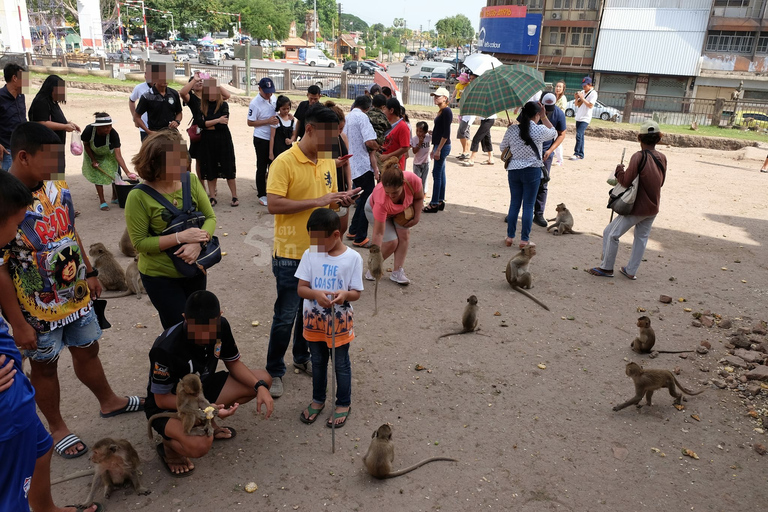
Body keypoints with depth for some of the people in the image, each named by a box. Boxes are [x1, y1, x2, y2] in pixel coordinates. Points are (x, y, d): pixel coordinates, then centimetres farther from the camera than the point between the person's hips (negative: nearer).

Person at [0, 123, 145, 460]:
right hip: (38, 309, -6)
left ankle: (109, 402, 45)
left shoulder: (58, 188, -5)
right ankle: (57, 428, 36)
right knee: (45, 366, 15)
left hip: (77, 296, 6)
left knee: (87, 351, 23)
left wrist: (89, 274, 14)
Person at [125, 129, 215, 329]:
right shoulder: (139, 197, -19)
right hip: (160, 276, -4)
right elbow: (139, 242, -16)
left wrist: (197, 243, -23)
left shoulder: (191, 180, -9)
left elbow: (210, 217, -4)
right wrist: (180, 237, -26)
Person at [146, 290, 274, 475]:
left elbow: (233, 363, -2)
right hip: (167, 406, -6)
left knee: (263, 379, -8)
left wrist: (260, 386, -18)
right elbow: (162, 399, -22)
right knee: (200, 445, -37)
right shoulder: (166, 348, -33)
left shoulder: (221, 326, -16)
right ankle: (169, 444, 1)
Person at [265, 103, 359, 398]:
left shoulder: (328, 162, 7)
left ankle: (302, 357, 40)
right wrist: (316, 201, -25)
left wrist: (341, 200, -7)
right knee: (285, 316, 4)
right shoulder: (285, 162, -15)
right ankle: (274, 371, 22)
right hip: (291, 254, -6)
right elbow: (274, 205, -24)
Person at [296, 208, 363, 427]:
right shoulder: (310, 255, -8)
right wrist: (316, 294, -30)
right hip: (314, 320, 3)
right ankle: (318, 400, 42)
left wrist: (345, 294, -33)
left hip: (339, 321, -2)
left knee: (341, 364, 14)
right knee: (317, 362, 21)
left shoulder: (353, 258, -14)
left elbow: (356, 293, -11)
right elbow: (301, 288, -9)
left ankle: (344, 404, 34)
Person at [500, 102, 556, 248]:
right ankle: (524, 239, 8)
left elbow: (502, 148, 9)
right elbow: (554, 133, 13)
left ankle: (510, 237, 16)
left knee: (514, 203, 13)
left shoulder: (512, 130, -5)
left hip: (513, 170, 2)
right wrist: (544, 117, 15)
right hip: (532, 171, -2)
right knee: (528, 205, 5)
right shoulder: (540, 130, -10)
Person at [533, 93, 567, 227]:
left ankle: (539, 215, 8)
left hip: (546, 152, 1)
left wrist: (550, 150, -10)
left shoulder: (559, 114, -9)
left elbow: (561, 134, 0)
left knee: (542, 185, 1)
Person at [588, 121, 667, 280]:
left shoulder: (639, 156, -18)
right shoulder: (662, 158, 2)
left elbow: (626, 181, -20)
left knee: (611, 233, 4)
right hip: (653, 207, 7)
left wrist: (619, 169, -3)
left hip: (637, 207, -7)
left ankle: (606, 268, 11)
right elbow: (661, 182, 12)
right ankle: (631, 271, 24)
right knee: (641, 237, 17)